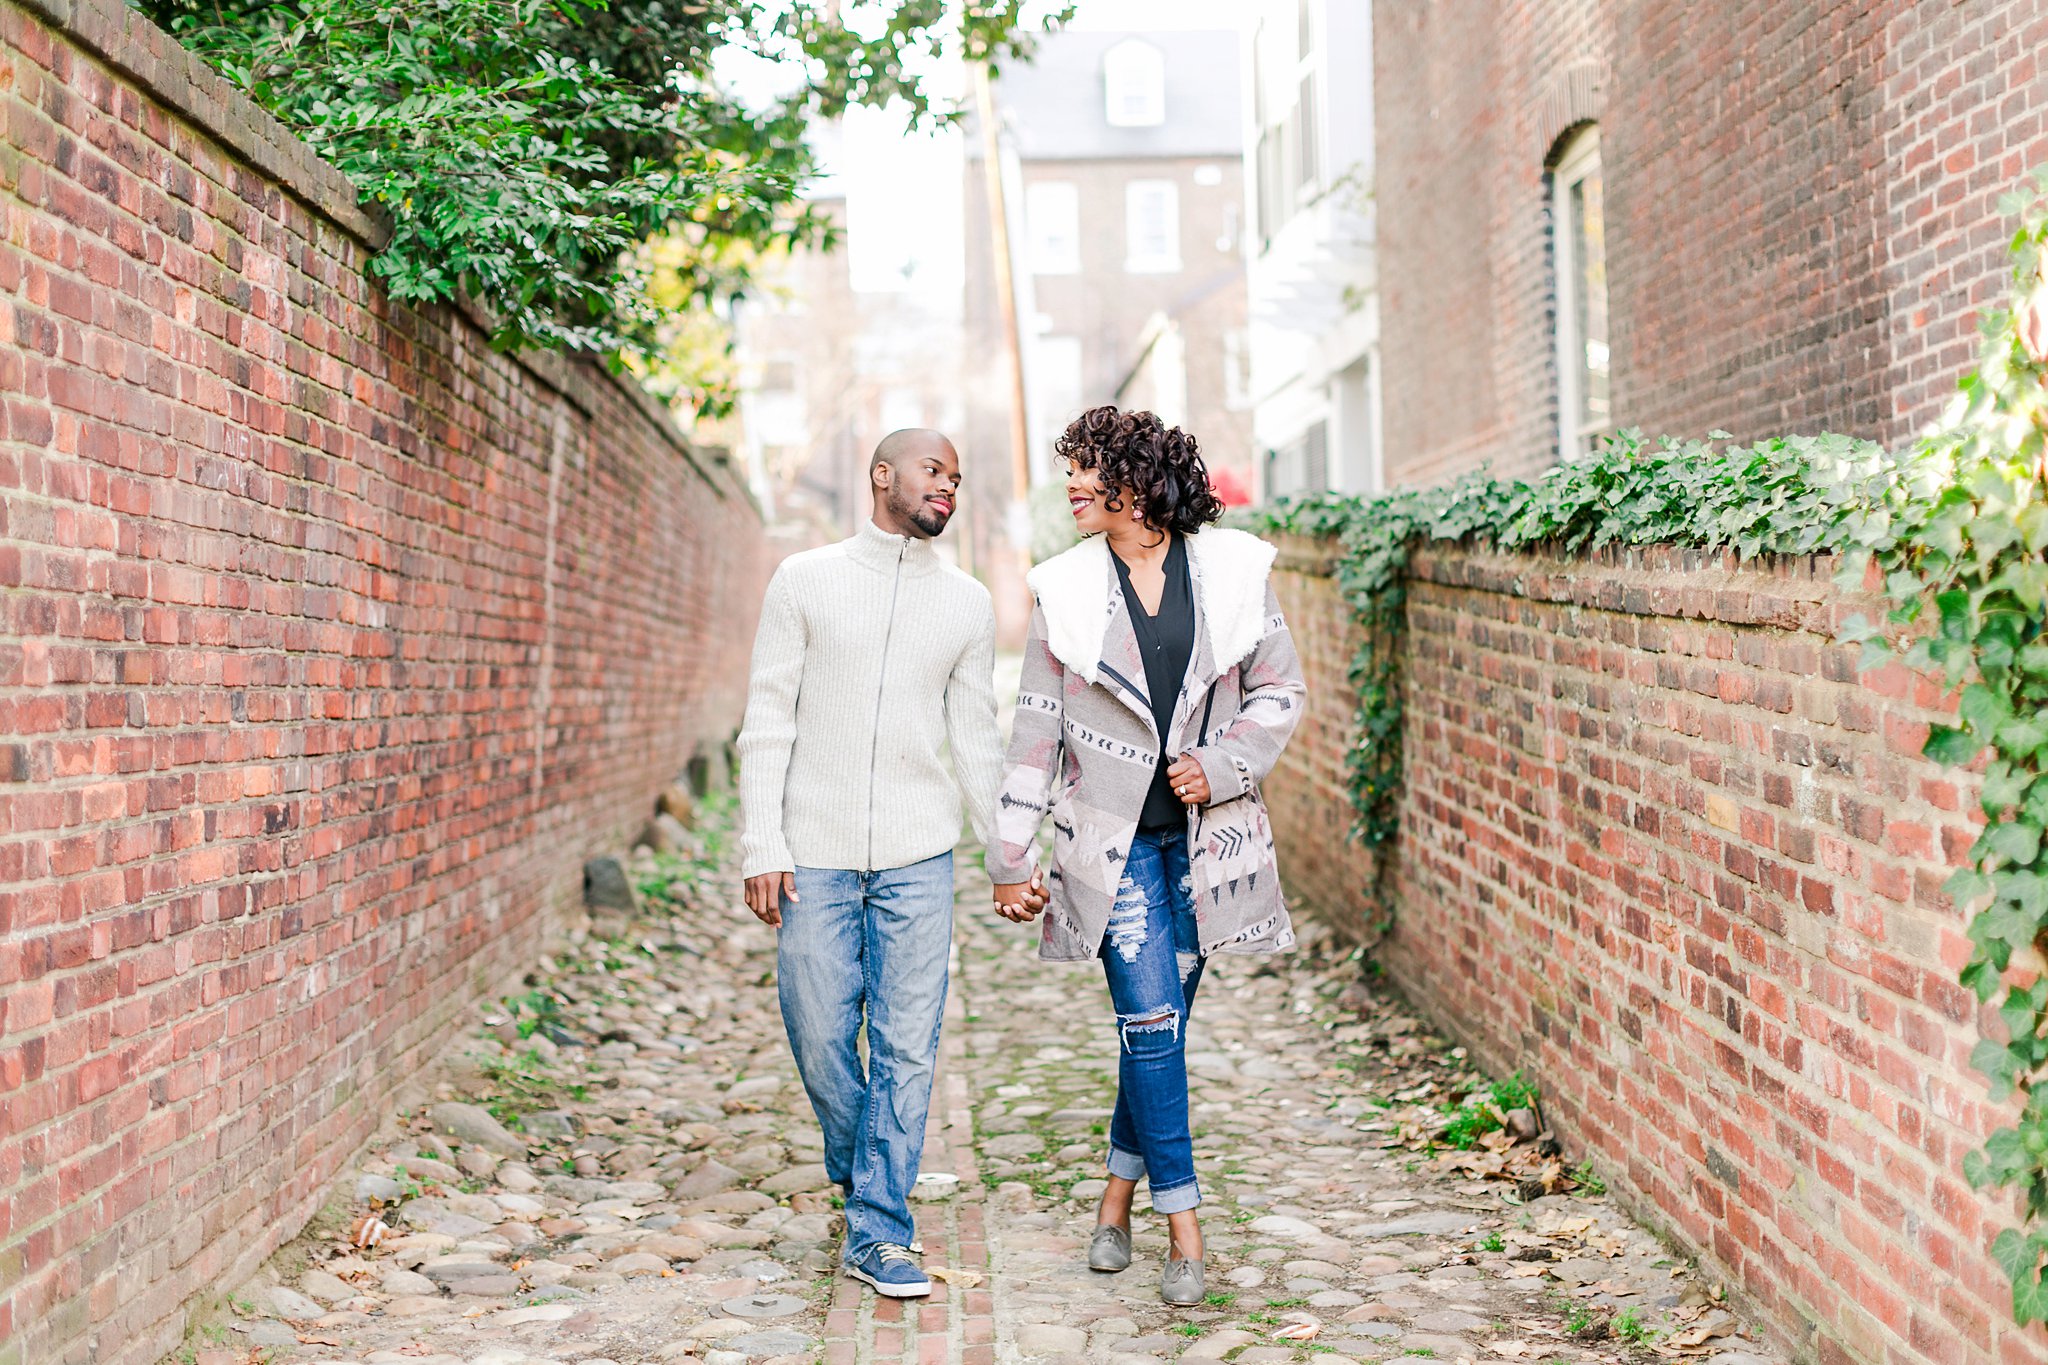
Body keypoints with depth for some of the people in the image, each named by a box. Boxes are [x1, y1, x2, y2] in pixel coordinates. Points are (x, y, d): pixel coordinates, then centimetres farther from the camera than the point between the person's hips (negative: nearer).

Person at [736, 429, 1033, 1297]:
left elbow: (976, 741, 13)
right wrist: (761, 846, -6)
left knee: (907, 1046, -2)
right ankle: (857, 1166, 31)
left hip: (918, 858, 1)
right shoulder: (806, 581, 4)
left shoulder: (969, 605, 9)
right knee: (819, 1036, 2)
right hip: (815, 855, -1)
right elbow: (768, 721, 1)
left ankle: (877, 1232, 7)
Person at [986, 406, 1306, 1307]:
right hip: (1112, 836, -1)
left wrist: (1222, 766, -10)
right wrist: (1009, 859, 1)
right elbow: (1037, 726, 2)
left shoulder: (1232, 571, -1)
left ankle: (1119, 1195, 27)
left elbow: (1280, 691, 6)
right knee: (1151, 1020, -9)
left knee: (1160, 1021, 8)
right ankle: (1183, 1226, -1)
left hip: (1204, 833, 1)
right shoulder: (1066, 590, 0)